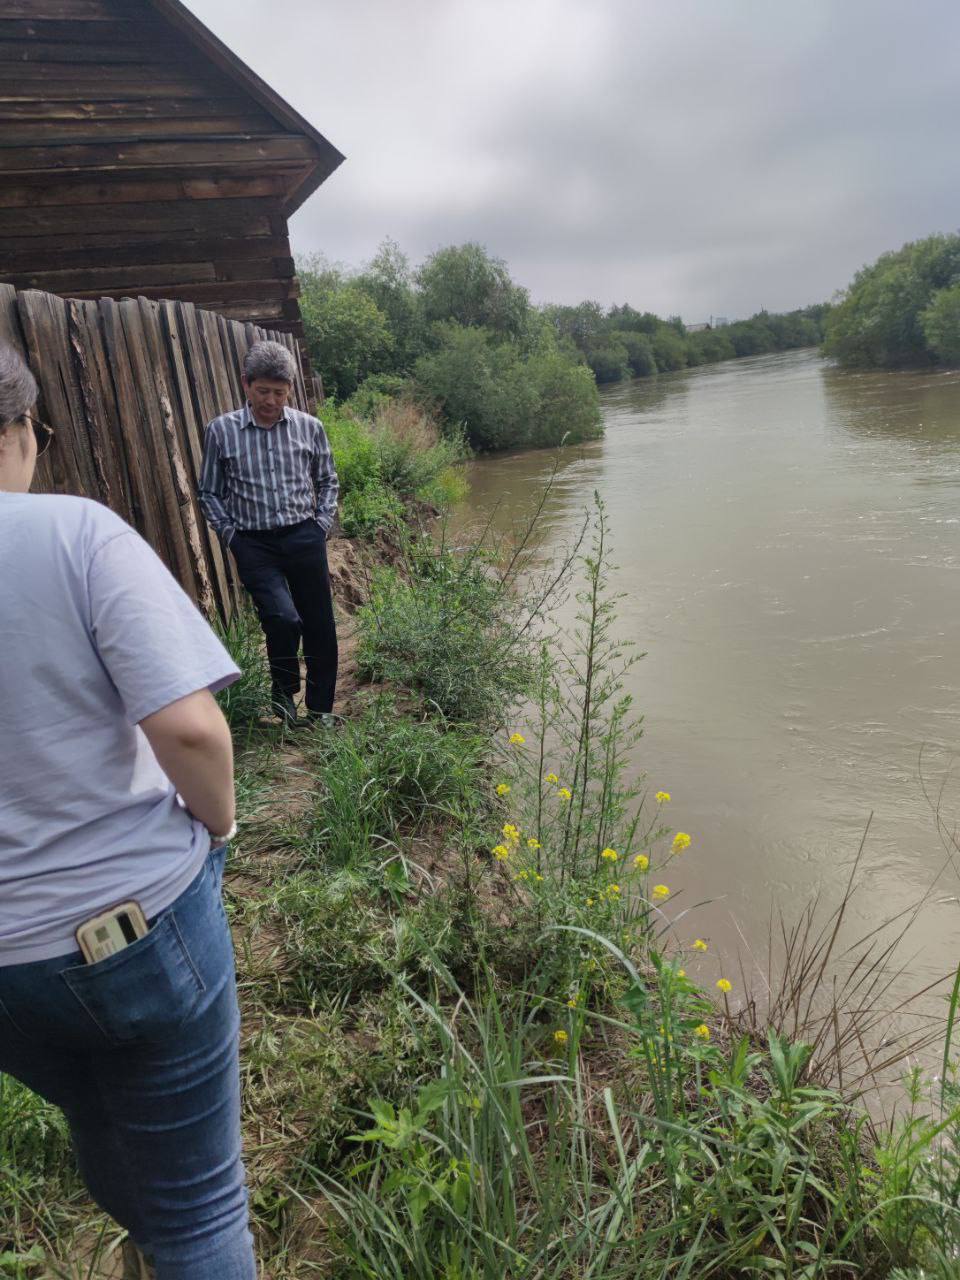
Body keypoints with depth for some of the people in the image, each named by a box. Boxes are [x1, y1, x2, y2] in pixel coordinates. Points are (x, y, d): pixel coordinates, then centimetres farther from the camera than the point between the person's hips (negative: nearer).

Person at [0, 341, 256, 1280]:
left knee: (100, 1135, 34)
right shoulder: (76, 532, -18)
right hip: (141, 920, -5)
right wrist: (218, 826, -5)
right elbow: (186, 725, -26)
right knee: (195, 1201, 18)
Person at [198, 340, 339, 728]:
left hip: (305, 538, 2)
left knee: (319, 626, 6)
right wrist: (231, 536, -2)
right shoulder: (221, 431, -1)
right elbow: (209, 493, 6)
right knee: (282, 618, -19)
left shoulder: (309, 427, 2)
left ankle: (321, 709, 23)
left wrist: (322, 524, 3)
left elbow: (327, 481, 13)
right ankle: (284, 690, 10)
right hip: (254, 545, -2)